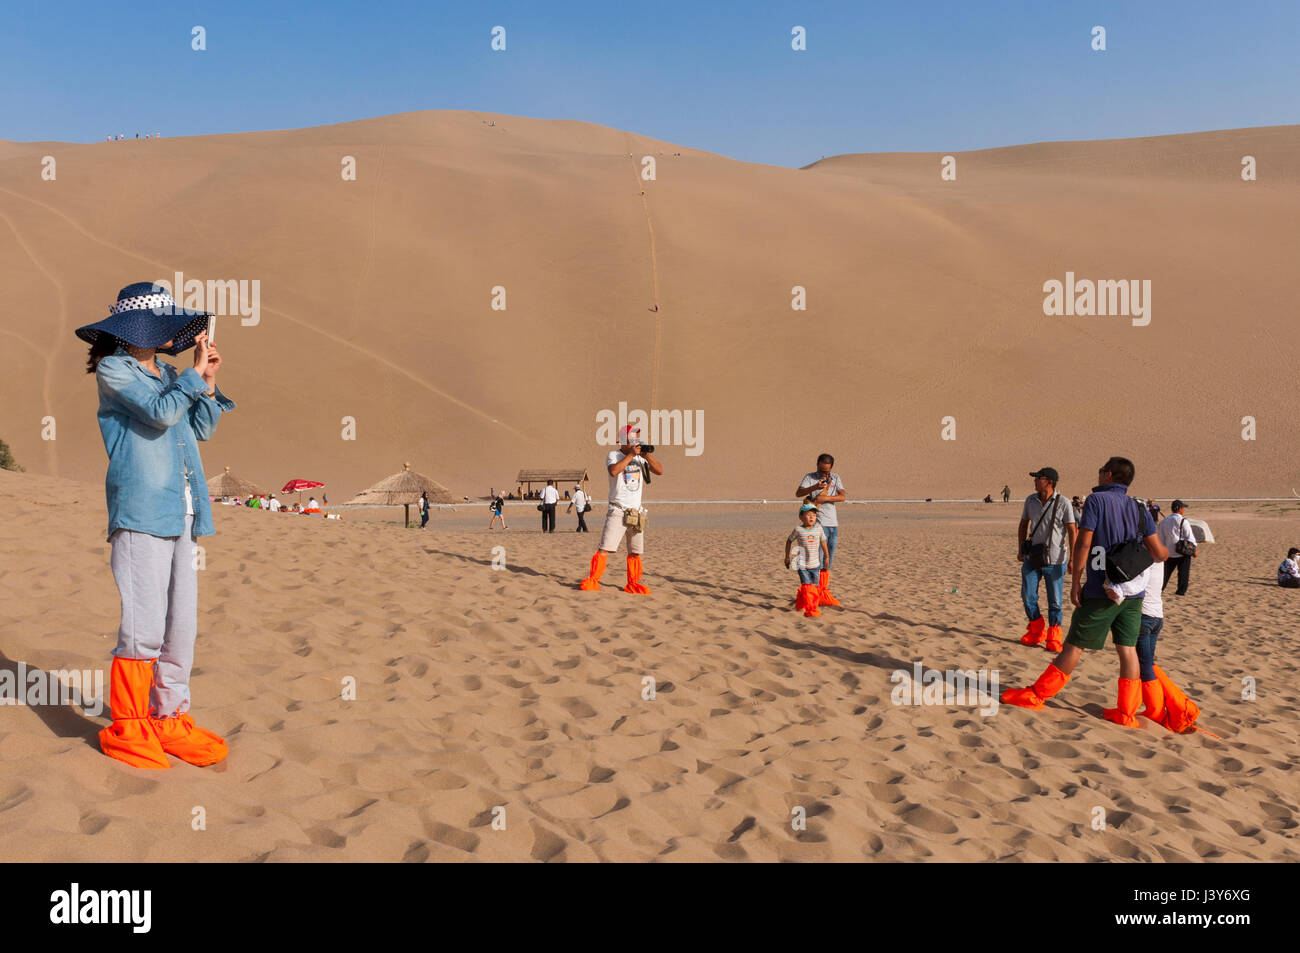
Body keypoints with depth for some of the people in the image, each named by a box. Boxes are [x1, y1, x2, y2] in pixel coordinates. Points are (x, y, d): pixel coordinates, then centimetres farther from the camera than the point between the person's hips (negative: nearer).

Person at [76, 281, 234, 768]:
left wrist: (208, 383, 10)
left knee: (181, 626, 9)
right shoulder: (114, 369, -1)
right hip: (140, 513, -8)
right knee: (143, 628, -8)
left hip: (179, 514, 8)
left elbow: (201, 429, 21)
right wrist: (195, 373, -7)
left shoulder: (166, 374, 21)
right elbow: (160, 412, -15)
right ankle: (126, 729, 3)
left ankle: (170, 719, 18)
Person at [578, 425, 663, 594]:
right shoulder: (613, 455, -4)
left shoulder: (640, 457, 10)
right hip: (617, 511, -5)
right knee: (605, 549, -11)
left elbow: (660, 471, 4)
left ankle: (633, 584, 17)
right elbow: (613, 471, -25)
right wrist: (631, 455, -20)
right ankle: (592, 580, -5)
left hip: (636, 512, 5)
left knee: (635, 552, 7)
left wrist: (648, 456, -11)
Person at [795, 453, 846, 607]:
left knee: (829, 560, 9)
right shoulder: (810, 477, -1)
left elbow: (843, 496, -2)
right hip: (818, 523, -5)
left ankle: (824, 592, 17)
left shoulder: (835, 478, 11)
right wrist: (814, 487, -33)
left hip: (833, 523, 5)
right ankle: (815, 593, -7)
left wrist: (825, 498, -16)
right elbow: (798, 493, -17)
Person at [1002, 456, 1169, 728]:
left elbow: (1083, 544, -14)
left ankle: (1035, 696, 11)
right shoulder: (1139, 509, 7)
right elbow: (1158, 552, 3)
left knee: (1075, 645, 1)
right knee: (1128, 648, 7)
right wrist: (1168, 552, 27)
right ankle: (1126, 713, 9)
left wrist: (1075, 582, -7)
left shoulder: (1096, 500, -7)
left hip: (1101, 591, -5)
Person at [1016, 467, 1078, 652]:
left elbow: (1072, 531, -8)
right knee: (1028, 596, 0)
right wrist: (1020, 550, 12)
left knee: (1055, 602, 1)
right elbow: (1023, 525, 17)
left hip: (1055, 559, -4)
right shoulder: (1030, 500, 4)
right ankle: (1037, 632, 20)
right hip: (1032, 558, 4)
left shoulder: (1062, 503, -9)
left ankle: (1053, 639, 14)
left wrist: (1072, 558, -14)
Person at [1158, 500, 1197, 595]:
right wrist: (1194, 549, 1)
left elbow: (1162, 538, 11)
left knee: (1166, 572, 10)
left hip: (1169, 552, 5)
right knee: (1183, 572, 4)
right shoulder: (1183, 521, -10)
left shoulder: (1164, 521, 7)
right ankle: (1181, 590, 4)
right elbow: (1189, 536, -8)